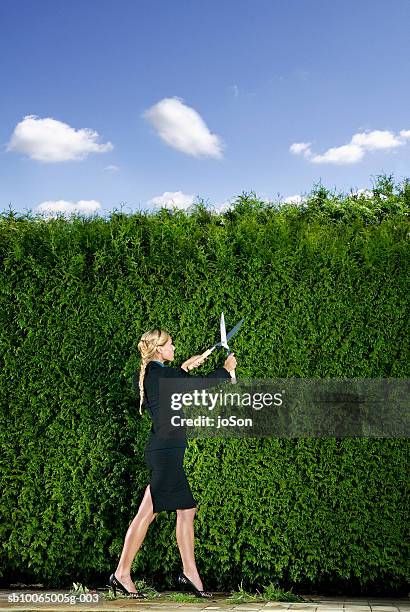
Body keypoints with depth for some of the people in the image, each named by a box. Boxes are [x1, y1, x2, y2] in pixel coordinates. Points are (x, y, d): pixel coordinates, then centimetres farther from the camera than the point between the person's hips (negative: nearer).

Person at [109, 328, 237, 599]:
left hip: (166, 452, 10)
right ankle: (122, 574, 10)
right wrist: (227, 369, 5)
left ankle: (190, 574, 18)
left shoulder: (149, 374, 11)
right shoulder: (159, 374, -16)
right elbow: (202, 384, -11)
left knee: (187, 510, 11)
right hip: (166, 452, -10)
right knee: (146, 514, -1)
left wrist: (185, 368, 32)